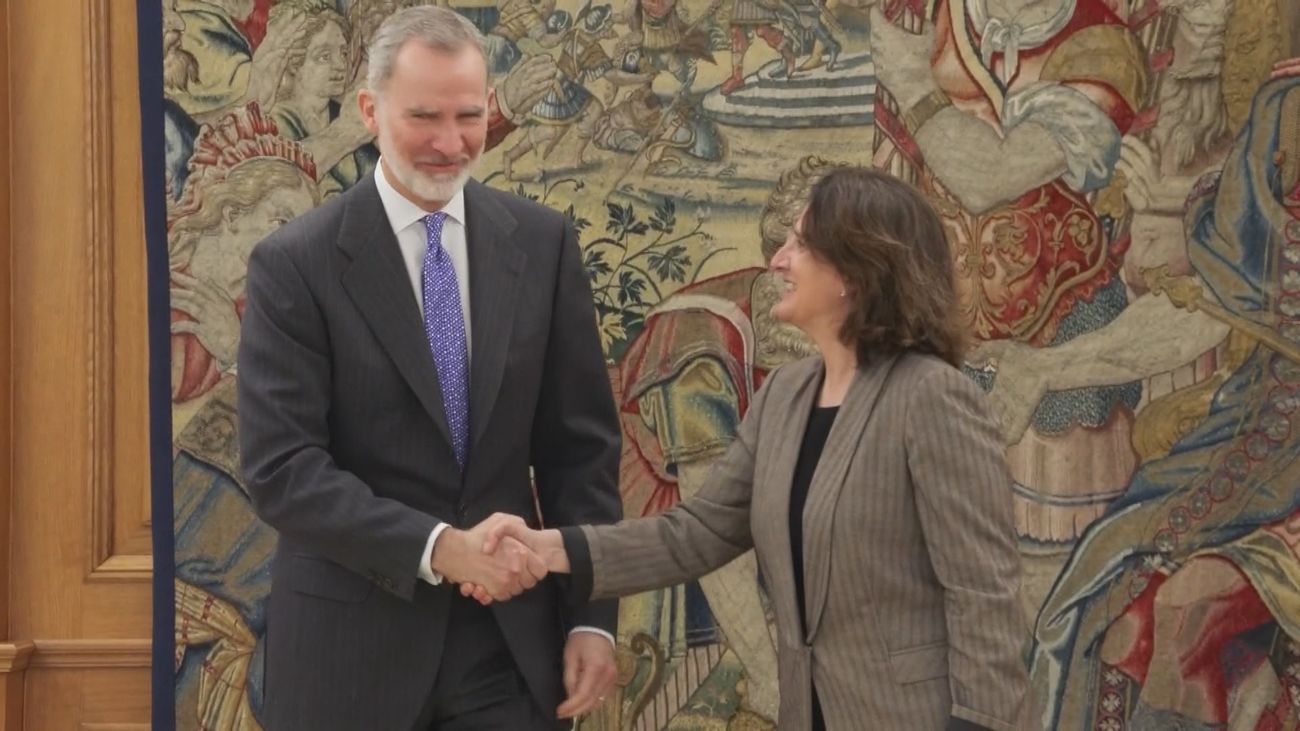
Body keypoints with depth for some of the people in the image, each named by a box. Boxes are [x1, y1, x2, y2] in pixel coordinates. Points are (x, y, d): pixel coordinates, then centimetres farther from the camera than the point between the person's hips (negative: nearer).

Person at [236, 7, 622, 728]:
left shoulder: (542, 242, 2)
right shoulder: (294, 264, -8)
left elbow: (581, 444, 4)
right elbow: (280, 469, -14)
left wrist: (592, 614, -1)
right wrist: (438, 548, -23)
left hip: (509, 640, 3)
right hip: (351, 644, -2)